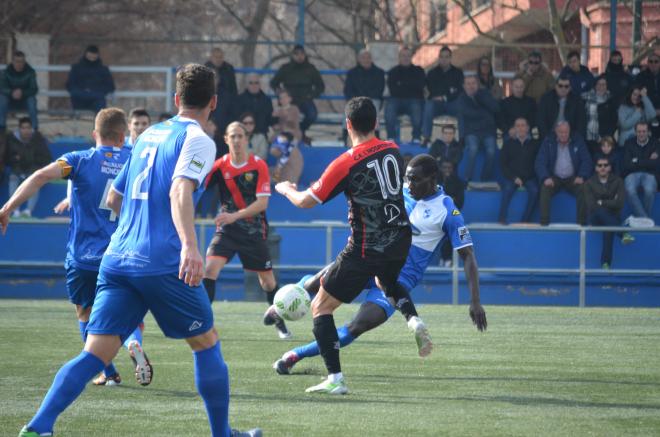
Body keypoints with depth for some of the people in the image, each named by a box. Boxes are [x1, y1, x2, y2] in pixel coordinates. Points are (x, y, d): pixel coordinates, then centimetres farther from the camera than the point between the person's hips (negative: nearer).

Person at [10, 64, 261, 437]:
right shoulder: (197, 140, -2)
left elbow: (114, 199, 29)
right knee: (207, 343, 14)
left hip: (117, 260, 6)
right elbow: (180, 190, -22)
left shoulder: (148, 136, 20)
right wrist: (190, 245, -35)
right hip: (163, 263, -6)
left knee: (95, 354, -3)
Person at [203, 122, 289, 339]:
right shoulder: (220, 166, -4)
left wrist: (235, 215, -27)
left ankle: (275, 314, 36)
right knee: (210, 268, -21)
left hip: (254, 230, -1)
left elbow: (262, 202, -16)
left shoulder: (259, 166, -10)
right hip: (226, 229, 1)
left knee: (267, 278, 9)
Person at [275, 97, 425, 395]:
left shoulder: (346, 163, -15)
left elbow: (306, 201, -8)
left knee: (320, 307, 5)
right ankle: (413, 319, 11)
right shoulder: (393, 150, 2)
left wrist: (286, 189, 14)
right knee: (386, 281, 40)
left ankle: (335, 379, -4)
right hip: (400, 241, 6)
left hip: (366, 249, -6)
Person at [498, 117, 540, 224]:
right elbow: (503, 164, 5)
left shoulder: (534, 144, 8)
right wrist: (514, 178, -10)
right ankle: (502, 219, -27)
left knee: (534, 190, -30)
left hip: (529, 177, 0)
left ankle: (526, 219, -24)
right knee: (508, 188, -32)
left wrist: (523, 179, -6)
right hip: (512, 177, 0)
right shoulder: (509, 143, 8)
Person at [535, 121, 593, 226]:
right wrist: (545, 178, -22)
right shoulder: (548, 142, 1)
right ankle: (544, 222, -28)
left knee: (582, 189, -30)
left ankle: (582, 222, -22)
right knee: (545, 189, -31)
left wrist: (582, 177, -18)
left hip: (572, 178, 0)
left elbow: (587, 161, 0)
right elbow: (540, 162, -4)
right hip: (554, 178, 0)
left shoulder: (578, 142, 3)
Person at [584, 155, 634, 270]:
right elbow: (591, 206, -7)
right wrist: (609, 204, -6)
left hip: (613, 217, 0)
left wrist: (602, 203, -4)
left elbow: (619, 203, -7)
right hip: (596, 219, 0)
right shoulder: (589, 183, 6)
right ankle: (623, 234, -56)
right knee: (601, 211, -39)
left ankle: (606, 263, -48)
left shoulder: (617, 181, 6)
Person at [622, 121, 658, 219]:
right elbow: (627, 165, -2)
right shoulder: (629, 143, 8)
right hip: (632, 174, 1)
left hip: (649, 174, -1)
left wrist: (637, 161, -4)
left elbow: (656, 164, -5)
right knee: (630, 190, -34)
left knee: (649, 190, -36)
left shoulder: (654, 143, 6)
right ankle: (644, 218, -33)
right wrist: (648, 161, -3)